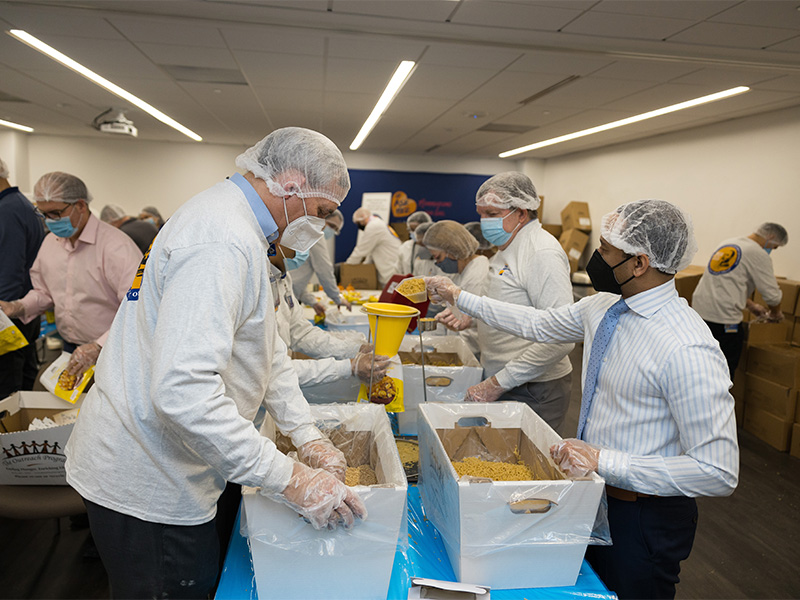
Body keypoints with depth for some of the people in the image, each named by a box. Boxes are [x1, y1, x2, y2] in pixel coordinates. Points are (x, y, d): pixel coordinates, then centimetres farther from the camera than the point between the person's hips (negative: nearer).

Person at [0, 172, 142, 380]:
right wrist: (19, 307, 2)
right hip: (70, 352, 7)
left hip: (109, 356, -7)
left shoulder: (116, 246, -19)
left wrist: (99, 347, -33)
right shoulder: (50, 242, 9)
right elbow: (44, 292, 22)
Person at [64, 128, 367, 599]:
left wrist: (307, 435, 5)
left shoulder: (237, 226, 9)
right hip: (146, 486, -9)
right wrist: (289, 478, -30)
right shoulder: (223, 244, -27)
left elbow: (266, 348, 12)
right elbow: (182, 390, -36)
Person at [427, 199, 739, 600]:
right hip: (592, 492, 7)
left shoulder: (687, 351, -29)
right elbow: (538, 325, 12)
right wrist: (459, 297, 13)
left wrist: (603, 461, -30)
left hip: (642, 520, -7)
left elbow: (718, 473, -27)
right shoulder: (603, 307, -4)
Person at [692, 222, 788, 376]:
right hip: (723, 317, -8)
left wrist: (751, 306, 30)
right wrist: (775, 313, 16)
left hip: (699, 310, 8)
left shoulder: (726, 244, 18)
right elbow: (772, 295, -6)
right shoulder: (759, 254, -6)